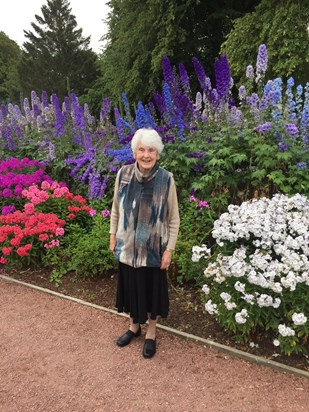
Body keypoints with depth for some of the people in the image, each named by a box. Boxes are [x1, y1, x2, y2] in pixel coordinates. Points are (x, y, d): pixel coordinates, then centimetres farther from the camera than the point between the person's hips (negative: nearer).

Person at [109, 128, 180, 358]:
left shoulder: (166, 179, -15)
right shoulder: (124, 174, -8)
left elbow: (174, 218, -8)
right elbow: (116, 209, 5)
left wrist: (169, 249, -9)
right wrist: (113, 235, 8)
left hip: (154, 247, -2)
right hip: (127, 245, 3)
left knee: (153, 289, 15)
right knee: (131, 287, 20)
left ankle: (151, 333, 39)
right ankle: (134, 326, 45)